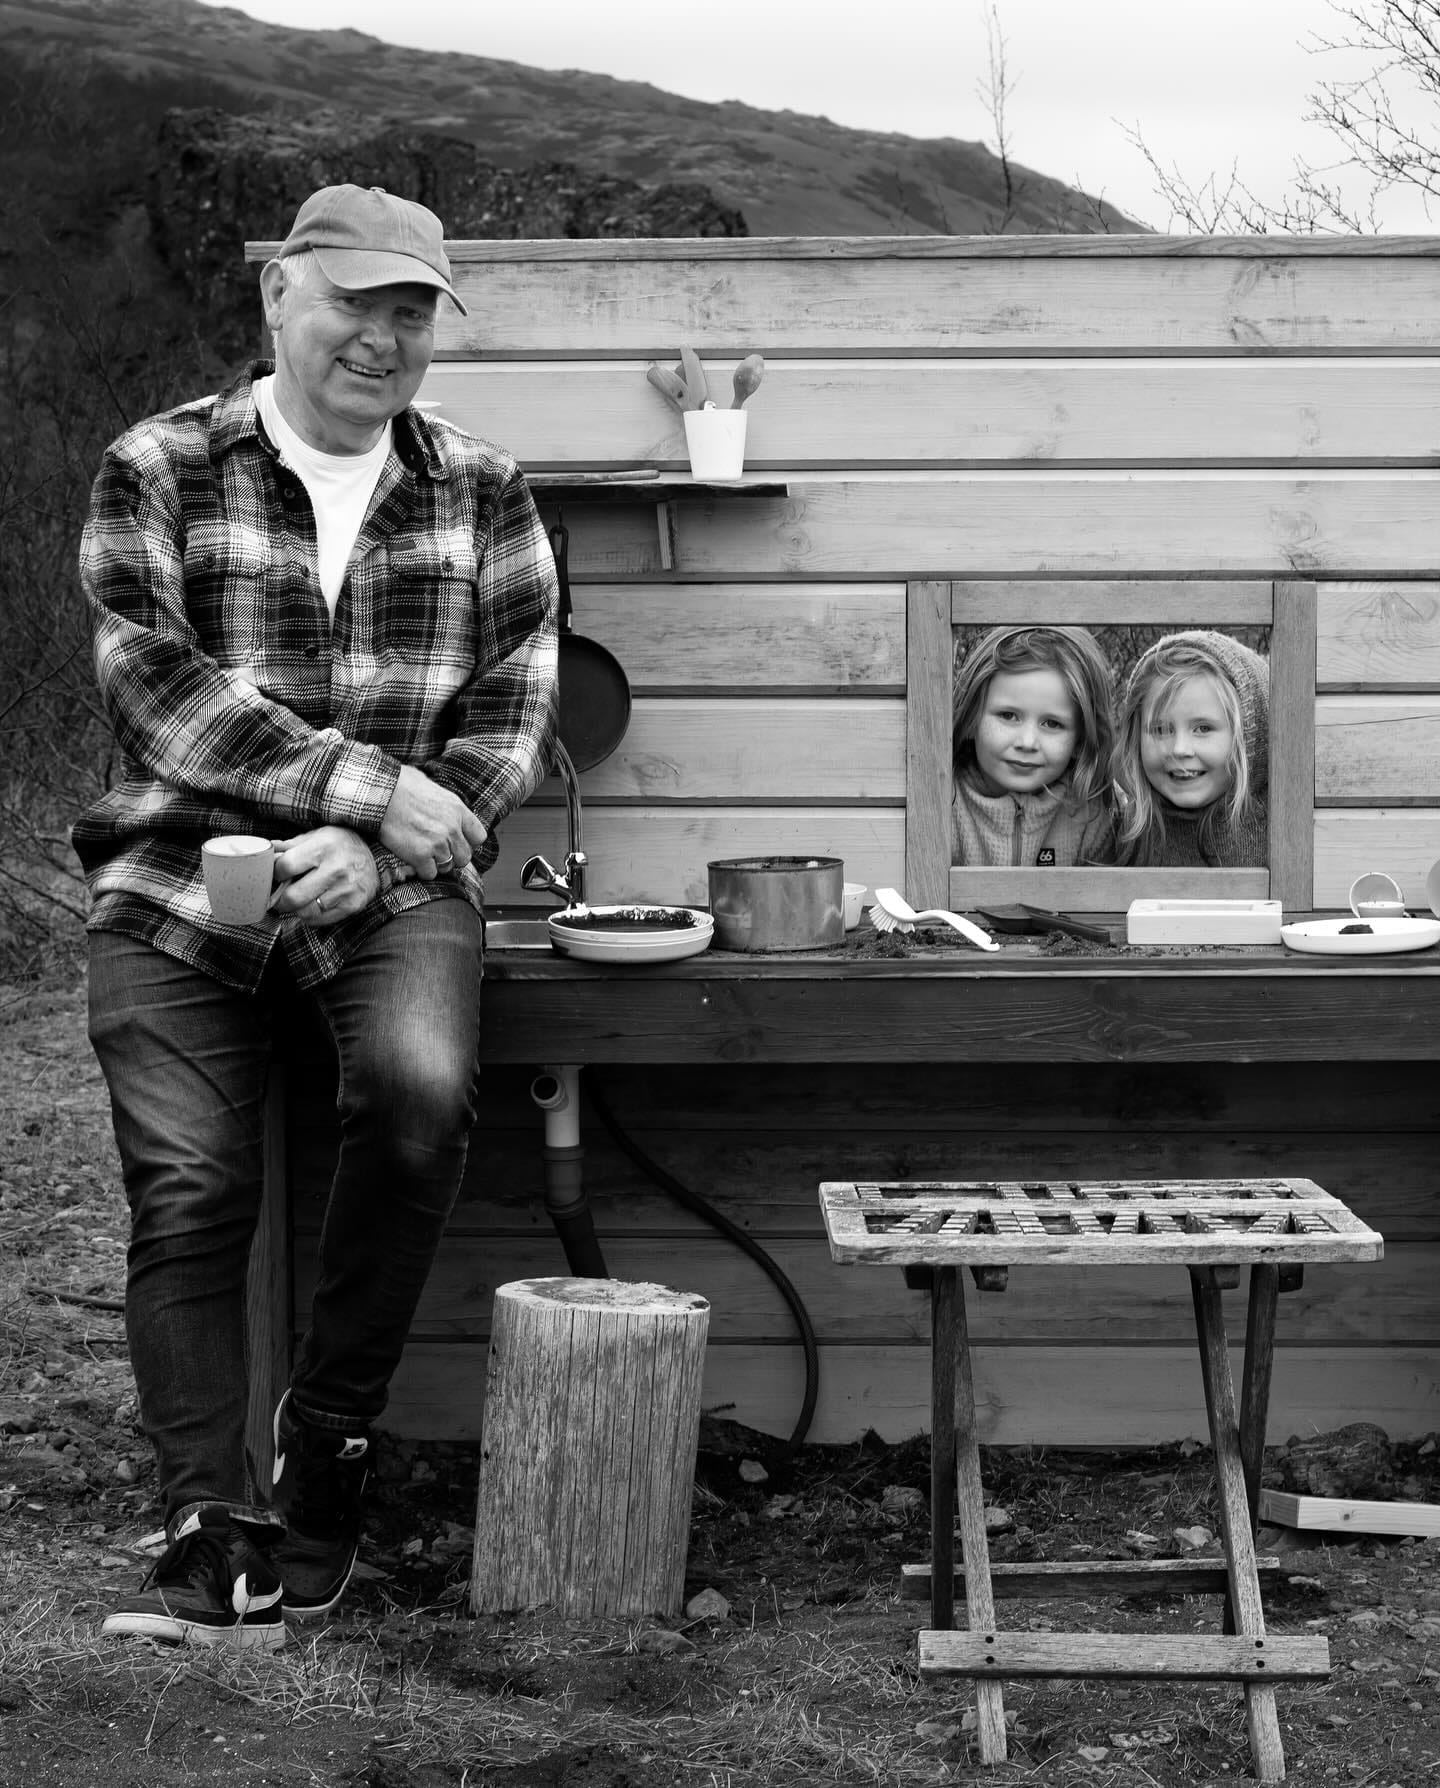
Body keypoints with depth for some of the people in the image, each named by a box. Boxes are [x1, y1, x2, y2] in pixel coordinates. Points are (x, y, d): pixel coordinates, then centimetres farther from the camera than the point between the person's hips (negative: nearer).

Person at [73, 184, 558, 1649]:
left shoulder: (482, 496, 8)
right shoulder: (157, 474, 2)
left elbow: (511, 723, 3)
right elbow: (160, 689, -9)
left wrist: (371, 851, -14)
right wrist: (378, 787, -17)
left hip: (389, 895, 0)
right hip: (177, 894, 0)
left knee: (420, 1088, -28)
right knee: (187, 1192, -12)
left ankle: (326, 1443, -11)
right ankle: (207, 1528, -8)